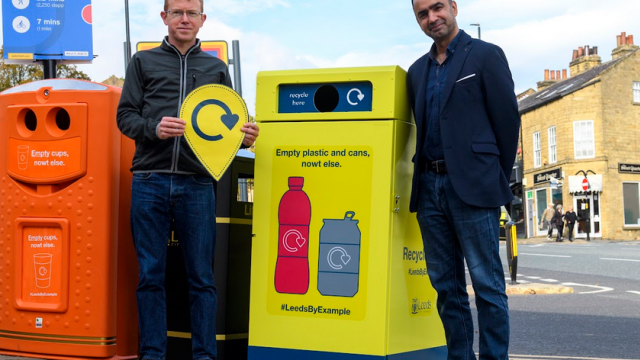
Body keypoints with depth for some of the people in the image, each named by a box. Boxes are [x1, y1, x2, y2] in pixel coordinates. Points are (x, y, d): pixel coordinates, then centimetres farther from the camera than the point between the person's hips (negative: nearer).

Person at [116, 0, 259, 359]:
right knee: (150, 275, 3)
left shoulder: (216, 68, 16)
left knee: (202, 277, 1)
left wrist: (245, 137, -7)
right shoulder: (144, 62, 13)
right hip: (149, 182, 0)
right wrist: (153, 128, -13)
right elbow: (125, 115, 7)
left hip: (196, 184, 0)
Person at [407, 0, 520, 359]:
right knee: (446, 285, 8)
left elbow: (508, 119, -2)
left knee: (487, 283, -4)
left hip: (472, 187, -6)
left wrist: (497, 181, -1)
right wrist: (425, 179, 10)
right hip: (429, 187, 6)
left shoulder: (486, 55, 0)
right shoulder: (417, 70, 17)